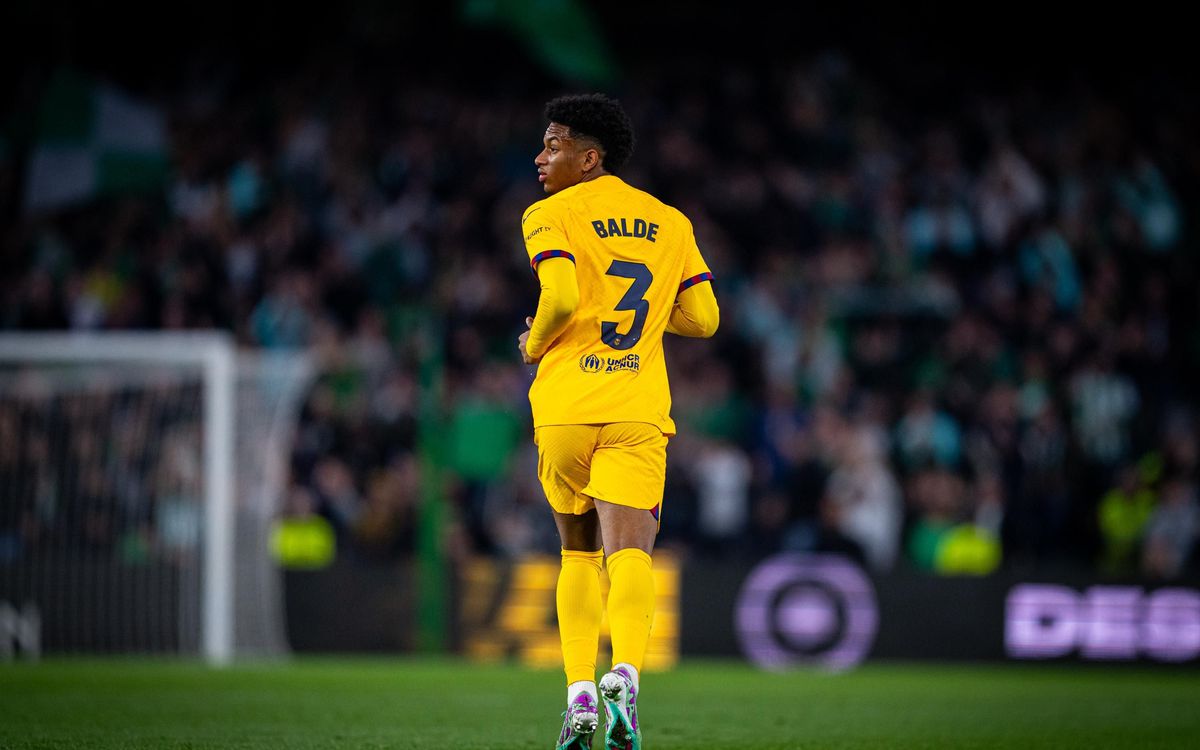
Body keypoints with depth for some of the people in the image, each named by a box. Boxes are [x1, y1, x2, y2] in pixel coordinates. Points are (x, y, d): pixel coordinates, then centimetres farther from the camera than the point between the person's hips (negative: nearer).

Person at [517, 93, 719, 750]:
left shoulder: (549, 216, 0)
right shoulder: (671, 223, 14)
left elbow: (561, 298, -16)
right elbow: (703, 319, 11)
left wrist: (536, 344, 3)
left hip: (565, 405, -1)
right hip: (639, 411, 2)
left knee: (578, 553, 14)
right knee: (629, 551, -9)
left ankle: (580, 693, 7)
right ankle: (625, 673, -33)